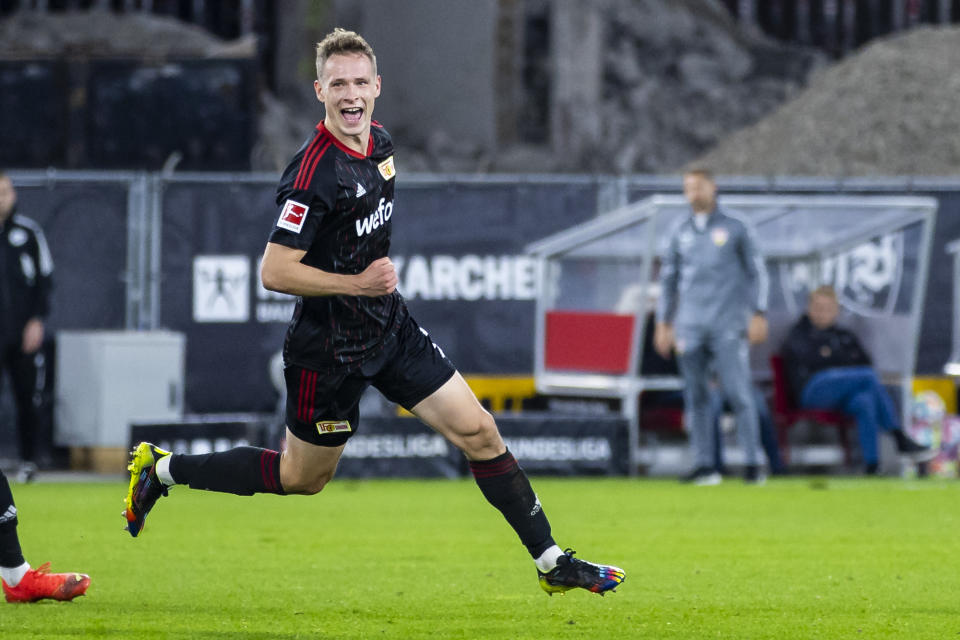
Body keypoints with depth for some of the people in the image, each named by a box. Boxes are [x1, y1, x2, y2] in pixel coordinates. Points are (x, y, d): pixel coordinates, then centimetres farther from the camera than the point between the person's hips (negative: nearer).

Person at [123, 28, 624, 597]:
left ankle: (552, 563, 9)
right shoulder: (315, 171, -26)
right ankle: (161, 469, 26)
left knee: (479, 432, 1)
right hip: (329, 351, -7)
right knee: (303, 479, 10)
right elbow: (274, 272, -26)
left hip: (391, 328, 7)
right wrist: (359, 283, -27)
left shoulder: (379, 140, 1)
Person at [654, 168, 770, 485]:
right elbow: (668, 278, 19)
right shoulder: (680, 233, 14)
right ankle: (703, 465, 2)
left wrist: (758, 315, -3)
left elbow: (756, 271, 6)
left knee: (738, 392, -10)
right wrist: (663, 323, 14)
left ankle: (753, 462, -7)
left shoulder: (735, 228, 5)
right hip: (690, 325, 3)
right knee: (696, 396, 0)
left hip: (728, 325, -3)